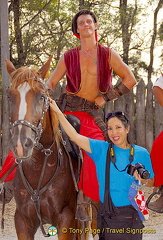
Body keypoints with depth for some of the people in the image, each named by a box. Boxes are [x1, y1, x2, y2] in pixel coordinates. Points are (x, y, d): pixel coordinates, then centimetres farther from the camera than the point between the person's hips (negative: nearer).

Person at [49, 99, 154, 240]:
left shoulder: (141, 153, 1)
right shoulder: (101, 149, -1)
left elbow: (151, 183, 10)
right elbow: (75, 137, -10)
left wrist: (143, 179, -12)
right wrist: (58, 112, -14)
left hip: (131, 214, 0)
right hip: (107, 214, 0)